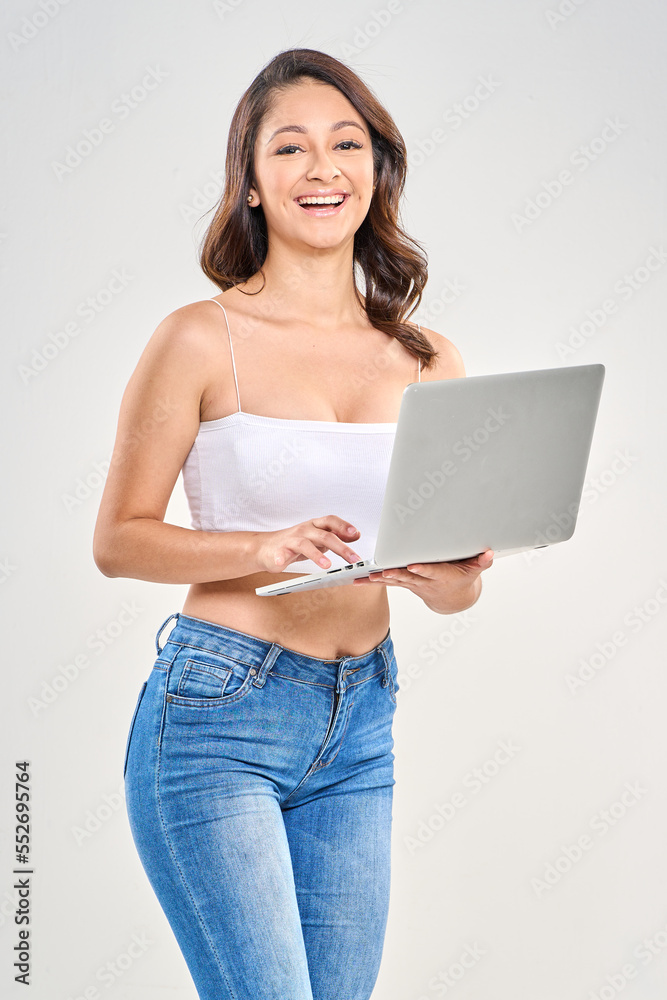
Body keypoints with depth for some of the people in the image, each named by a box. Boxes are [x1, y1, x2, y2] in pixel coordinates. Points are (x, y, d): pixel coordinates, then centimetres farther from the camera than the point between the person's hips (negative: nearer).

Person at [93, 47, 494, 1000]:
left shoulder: (430, 363, 7)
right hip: (218, 715, -5)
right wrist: (267, 548, -20)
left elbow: (455, 557, 13)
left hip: (362, 724, 5)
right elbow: (119, 539, -5)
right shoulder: (202, 340, -7)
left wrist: (459, 582, -11)